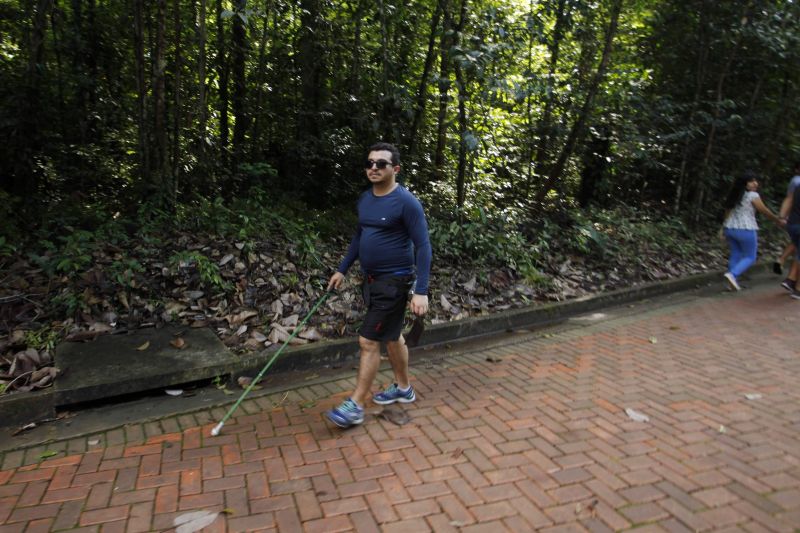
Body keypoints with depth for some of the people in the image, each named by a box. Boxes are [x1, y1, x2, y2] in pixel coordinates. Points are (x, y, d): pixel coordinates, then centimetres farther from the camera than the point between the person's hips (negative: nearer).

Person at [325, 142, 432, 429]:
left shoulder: (406, 202, -17)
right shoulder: (365, 199, 7)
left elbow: (423, 246, -18)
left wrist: (421, 291, -23)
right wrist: (342, 269, 19)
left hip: (394, 282, -8)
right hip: (372, 279, 8)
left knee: (368, 340, -6)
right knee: (391, 336, 19)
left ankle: (355, 405, 4)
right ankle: (403, 388, 36)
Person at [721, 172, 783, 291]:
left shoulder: (733, 196, 10)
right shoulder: (752, 195, -10)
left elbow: (727, 213, 12)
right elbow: (764, 210, -4)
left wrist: (724, 229, 16)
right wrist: (777, 220, 10)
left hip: (730, 229, 7)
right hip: (746, 231, -7)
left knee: (735, 254, 17)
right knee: (750, 257, 6)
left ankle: (733, 282, 15)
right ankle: (732, 274, -14)